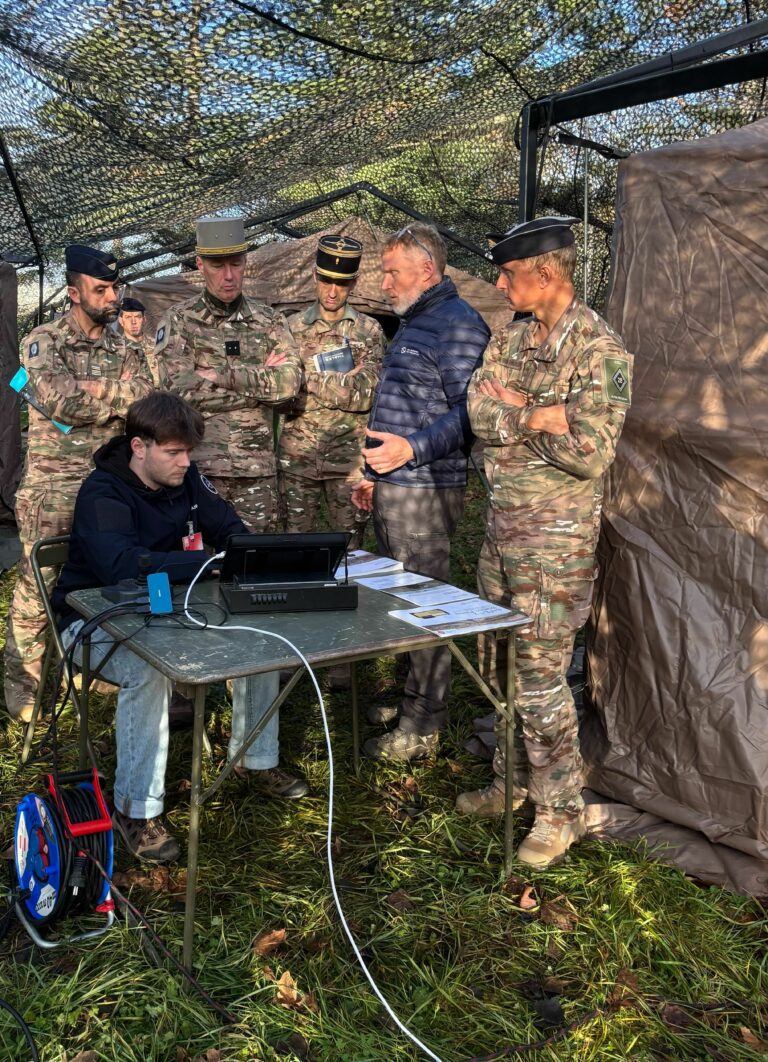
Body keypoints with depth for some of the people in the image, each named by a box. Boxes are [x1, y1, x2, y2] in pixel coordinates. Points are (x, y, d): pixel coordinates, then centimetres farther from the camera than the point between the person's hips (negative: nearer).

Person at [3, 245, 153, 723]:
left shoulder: (129, 350, 11)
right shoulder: (44, 341, -1)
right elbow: (59, 400, -18)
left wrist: (84, 397, -14)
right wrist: (120, 392, -11)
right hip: (52, 487, -4)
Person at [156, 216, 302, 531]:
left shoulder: (270, 321, 9)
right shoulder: (180, 322, 1)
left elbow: (290, 382, -7)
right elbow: (182, 390, -13)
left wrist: (223, 374, -13)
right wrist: (261, 380, -8)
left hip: (259, 466, 3)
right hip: (200, 465, -2)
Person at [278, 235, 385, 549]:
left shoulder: (369, 331, 5)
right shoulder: (293, 328, 6)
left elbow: (367, 395, -7)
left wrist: (310, 379, -11)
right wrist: (343, 382, -12)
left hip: (349, 457, 0)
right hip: (297, 455, 1)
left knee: (349, 544, 6)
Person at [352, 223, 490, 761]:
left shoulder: (458, 325, -12)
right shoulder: (413, 322, 20)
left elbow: (468, 412, -19)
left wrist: (412, 449, -28)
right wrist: (374, 472, 23)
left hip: (425, 490, -10)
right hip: (391, 487, 10)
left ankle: (424, 722, 7)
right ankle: (413, 694, 30)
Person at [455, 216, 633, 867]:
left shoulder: (600, 349, -14)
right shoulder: (511, 339, 10)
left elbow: (591, 452, -22)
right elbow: (480, 416, -2)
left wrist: (517, 411, -12)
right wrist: (546, 415, -18)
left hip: (556, 534, -8)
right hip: (503, 522, 8)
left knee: (540, 675, -2)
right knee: (499, 666, 16)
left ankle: (560, 811, 15)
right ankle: (512, 782, 34)